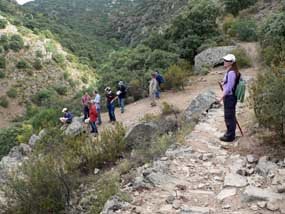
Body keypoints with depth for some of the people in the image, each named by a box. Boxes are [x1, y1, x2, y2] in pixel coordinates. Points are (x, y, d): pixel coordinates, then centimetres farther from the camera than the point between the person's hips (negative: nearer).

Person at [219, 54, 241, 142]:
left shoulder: (231, 73, -20)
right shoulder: (231, 72, 10)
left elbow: (229, 87, -21)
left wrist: (222, 96, -18)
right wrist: (223, 83, 13)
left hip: (229, 97, -10)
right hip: (229, 96, 10)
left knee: (229, 116, 0)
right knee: (230, 116, 19)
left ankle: (230, 136, 11)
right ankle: (230, 134, 31)